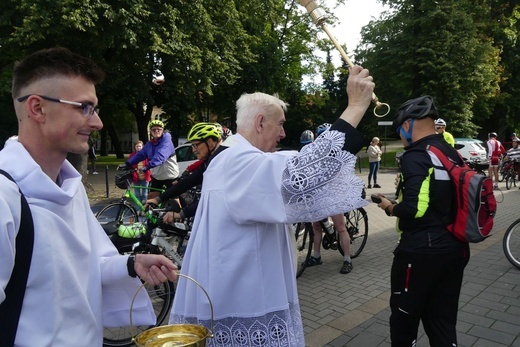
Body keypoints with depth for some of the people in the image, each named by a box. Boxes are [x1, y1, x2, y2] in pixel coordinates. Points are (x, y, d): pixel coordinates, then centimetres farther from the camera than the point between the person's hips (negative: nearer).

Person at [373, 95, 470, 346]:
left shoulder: (415, 157, -17)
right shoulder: (453, 154, 9)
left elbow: (414, 209, -25)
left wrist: (389, 207, -7)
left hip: (421, 251, -8)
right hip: (455, 248, 8)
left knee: (404, 320, 12)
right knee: (443, 322, 18)